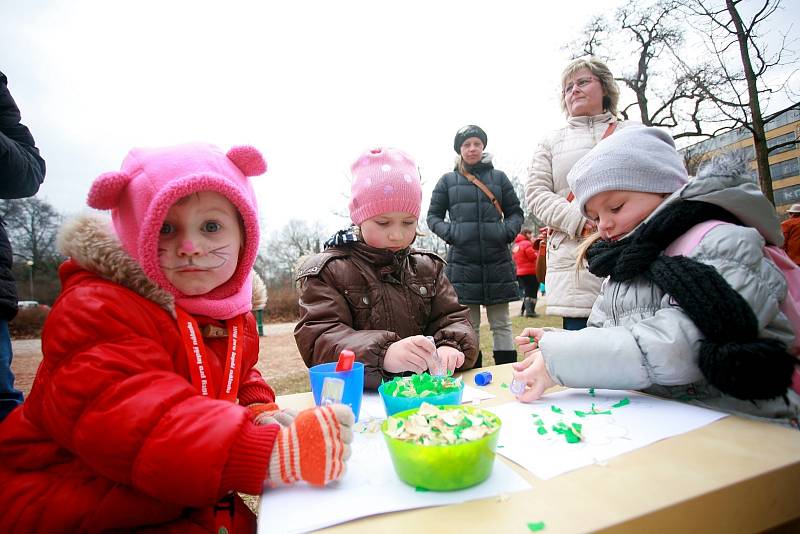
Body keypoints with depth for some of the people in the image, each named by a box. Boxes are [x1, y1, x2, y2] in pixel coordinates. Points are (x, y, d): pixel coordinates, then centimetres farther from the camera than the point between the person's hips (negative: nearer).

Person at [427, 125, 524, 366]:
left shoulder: (499, 177, 12)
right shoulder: (447, 180, 9)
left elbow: (515, 212, 15)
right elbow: (433, 216, 11)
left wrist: (508, 230, -6)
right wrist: (449, 232, -8)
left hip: (497, 262, 1)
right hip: (462, 262, -1)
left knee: (501, 325, 6)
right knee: (469, 326, 4)